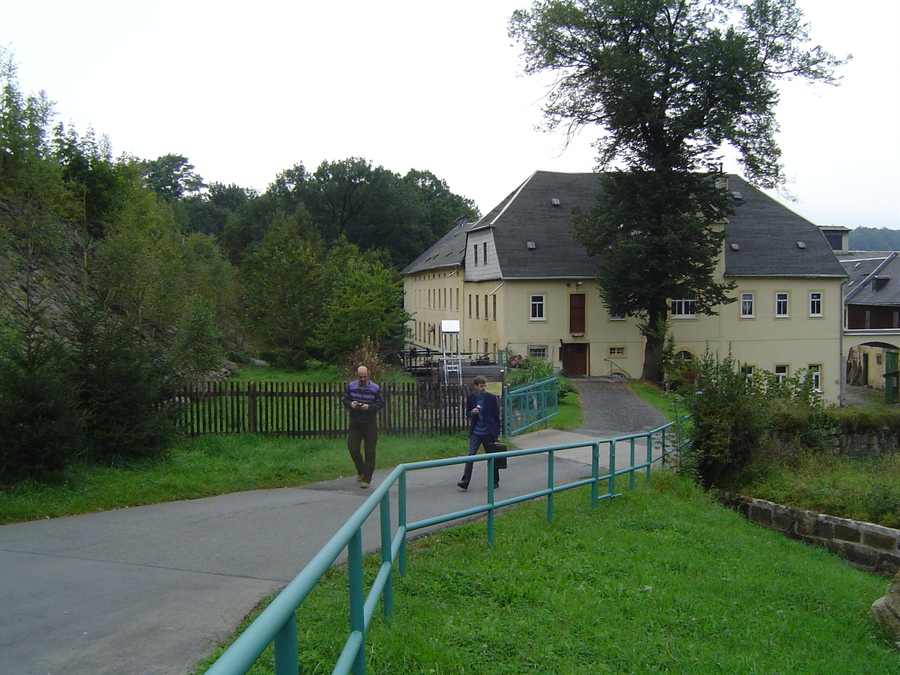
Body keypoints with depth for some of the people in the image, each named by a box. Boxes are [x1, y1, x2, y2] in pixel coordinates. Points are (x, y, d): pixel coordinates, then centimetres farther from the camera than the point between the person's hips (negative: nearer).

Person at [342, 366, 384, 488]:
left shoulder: (374, 388, -5)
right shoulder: (351, 386, 2)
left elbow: (381, 403, -4)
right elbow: (345, 400, 8)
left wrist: (369, 407, -22)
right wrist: (350, 404, -16)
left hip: (370, 424, -2)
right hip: (354, 424, 2)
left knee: (370, 452, -1)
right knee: (353, 448, -2)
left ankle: (366, 479, 8)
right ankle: (360, 470, 26)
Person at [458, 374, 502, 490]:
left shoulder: (491, 397, -3)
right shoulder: (470, 397, 3)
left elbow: (496, 416, 1)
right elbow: (467, 413, 13)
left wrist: (497, 433, -1)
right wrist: (472, 413, -12)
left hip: (488, 432, -1)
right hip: (475, 432, 1)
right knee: (470, 456, -8)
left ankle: (495, 481, 21)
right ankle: (465, 481, -11)